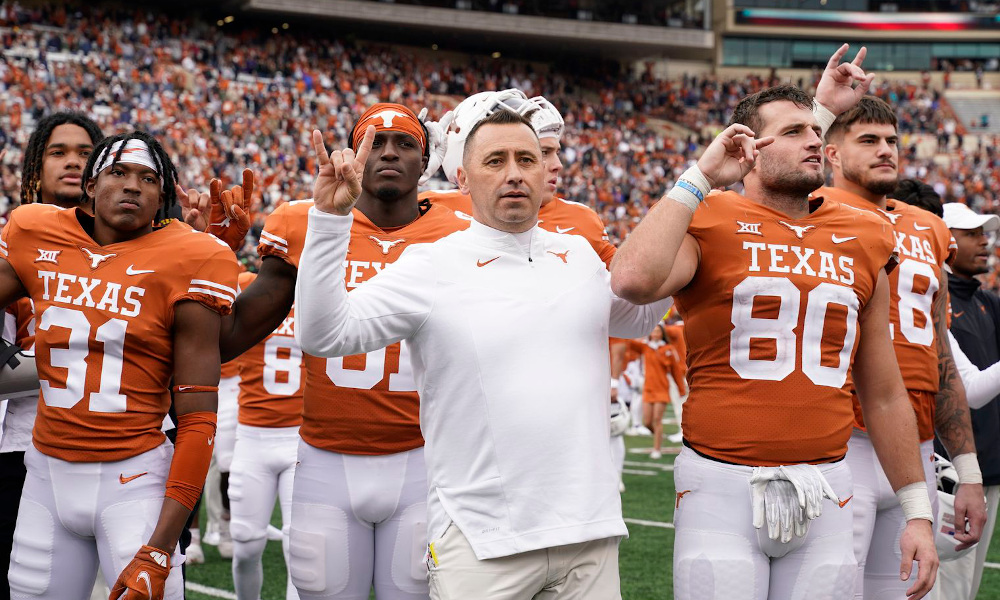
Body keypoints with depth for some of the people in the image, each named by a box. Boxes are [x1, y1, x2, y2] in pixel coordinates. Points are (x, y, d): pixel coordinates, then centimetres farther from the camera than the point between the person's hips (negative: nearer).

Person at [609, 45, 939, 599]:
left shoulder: (862, 242, 12)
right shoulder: (709, 223, -1)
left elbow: (884, 396, 17)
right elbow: (634, 279, -25)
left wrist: (918, 510, 14)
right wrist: (701, 177, -14)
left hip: (824, 491, 4)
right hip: (723, 486, -4)